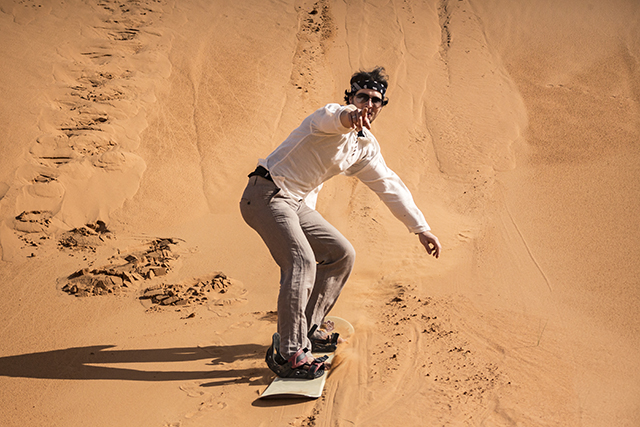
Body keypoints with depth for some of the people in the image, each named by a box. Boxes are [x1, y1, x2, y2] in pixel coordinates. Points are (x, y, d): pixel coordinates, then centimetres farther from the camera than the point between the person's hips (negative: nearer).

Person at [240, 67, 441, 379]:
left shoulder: (366, 146, 12)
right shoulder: (333, 117, -13)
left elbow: (390, 186, 18)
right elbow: (333, 117, -40)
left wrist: (420, 228, 16)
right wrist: (348, 116, -65)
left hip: (298, 204, 9)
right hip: (266, 195, -9)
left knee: (342, 254, 9)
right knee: (302, 261, -25)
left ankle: (306, 330, 17)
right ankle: (287, 353, -23)